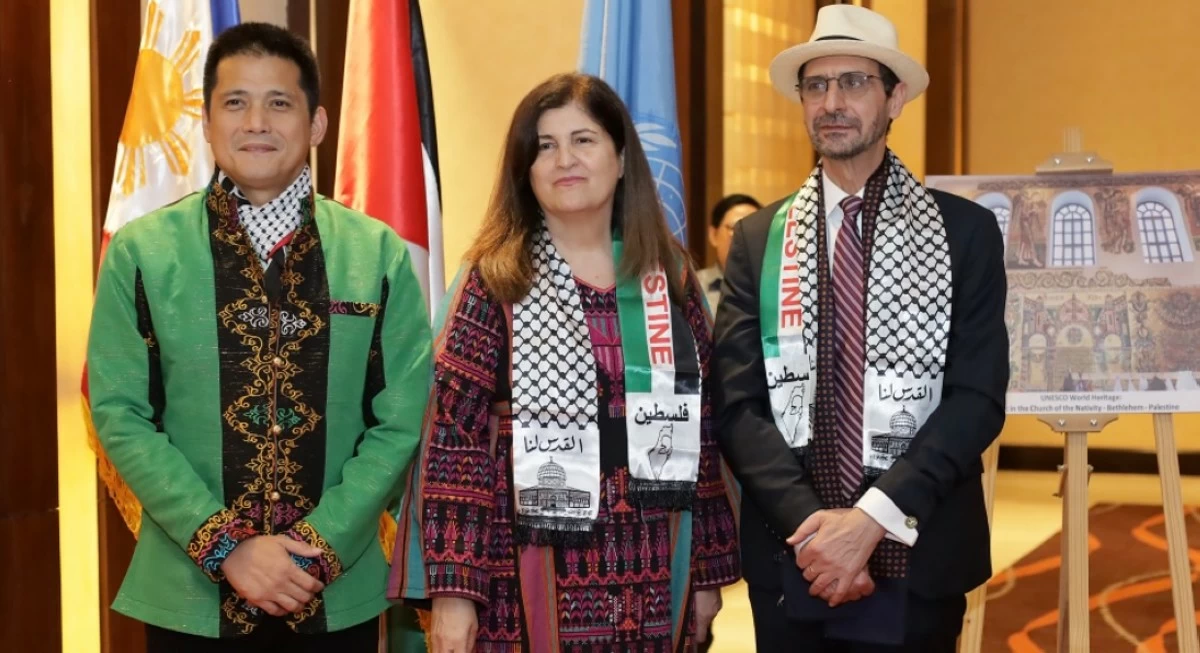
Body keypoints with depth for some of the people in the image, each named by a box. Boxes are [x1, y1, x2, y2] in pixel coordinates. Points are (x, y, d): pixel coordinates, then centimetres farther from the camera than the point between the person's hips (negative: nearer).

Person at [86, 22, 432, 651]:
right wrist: (223, 544, -13)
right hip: (188, 594, -1)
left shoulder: (380, 254, 0)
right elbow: (120, 416, -4)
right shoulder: (140, 252, -2)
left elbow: (403, 419, -2)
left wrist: (321, 544, -12)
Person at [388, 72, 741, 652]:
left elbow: (700, 426, 9)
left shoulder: (670, 278, 7)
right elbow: (453, 439, -8)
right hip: (532, 580, -3)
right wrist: (451, 585, -14)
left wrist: (709, 569, 9)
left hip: (650, 581, 3)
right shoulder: (494, 280, -4)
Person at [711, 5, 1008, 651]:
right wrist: (808, 522, -15)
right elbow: (737, 402, -2)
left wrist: (874, 518, -17)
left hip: (919, 559, -1)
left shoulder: (966, 231, 0)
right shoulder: (758, 238, 4)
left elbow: (977, 397, -7)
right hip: (788, 555, 1)